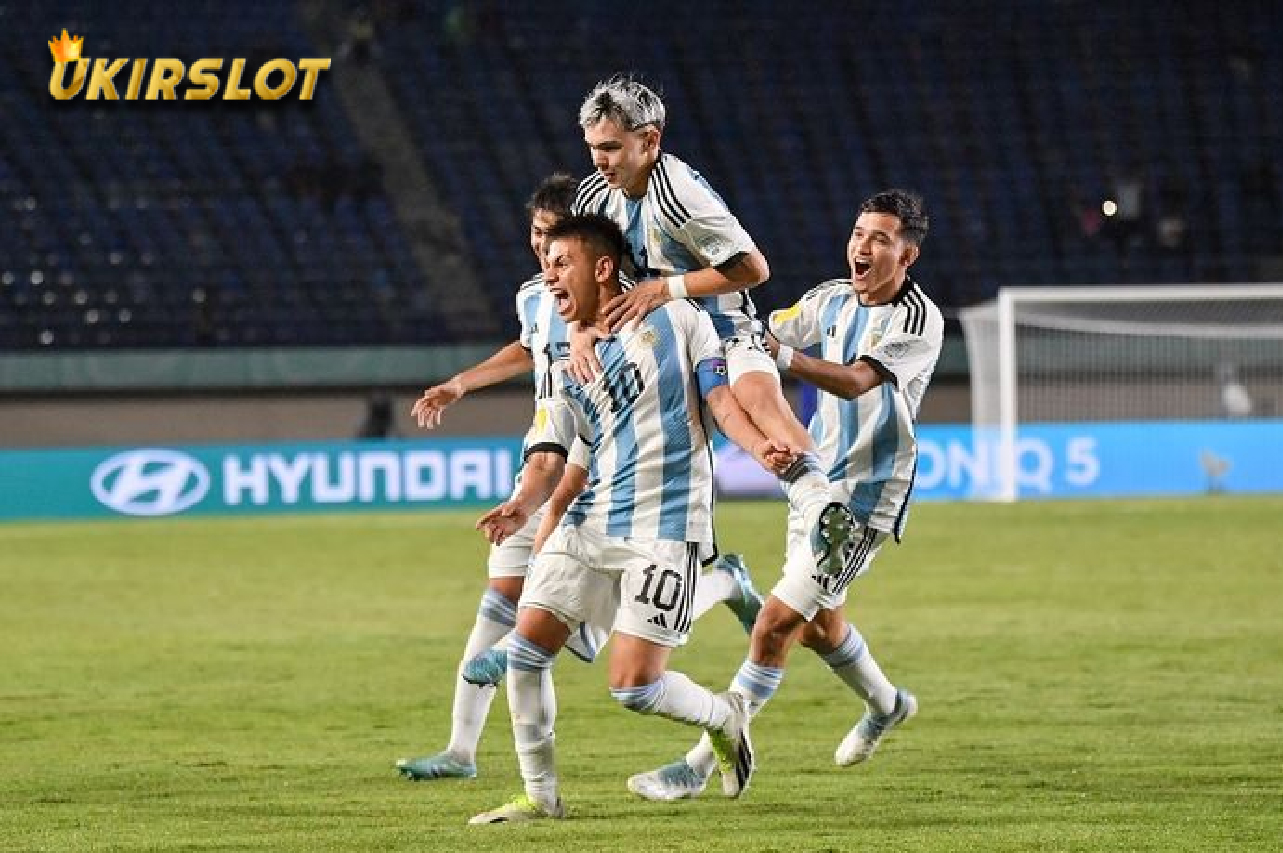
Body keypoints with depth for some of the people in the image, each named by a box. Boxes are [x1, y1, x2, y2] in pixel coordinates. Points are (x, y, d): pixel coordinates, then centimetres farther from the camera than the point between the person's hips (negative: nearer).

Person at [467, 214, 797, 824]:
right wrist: (522, 506, -16)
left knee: (634, 687, -12)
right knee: (526, 647, -6)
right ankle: (540, 795, 8)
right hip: (590, 522, 6)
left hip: (666, 527, -6)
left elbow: (722, 398, -3)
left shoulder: (676, 321, 4)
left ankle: (724, 717, 19)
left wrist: (760, 447, -24)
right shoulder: (567, 368, 15)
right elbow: (548, 456, 6)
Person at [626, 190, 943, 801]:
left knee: (777, 622, -13)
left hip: (864, 498, -8)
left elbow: (855, 382, -31)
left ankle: (699, 766, -12)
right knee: (818, 623, 22)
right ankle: (885, 705, 50)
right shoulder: (834, 298, 5)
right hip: (816, 482, 8)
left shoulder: (919, 320, -17)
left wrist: (782, 354, -45)